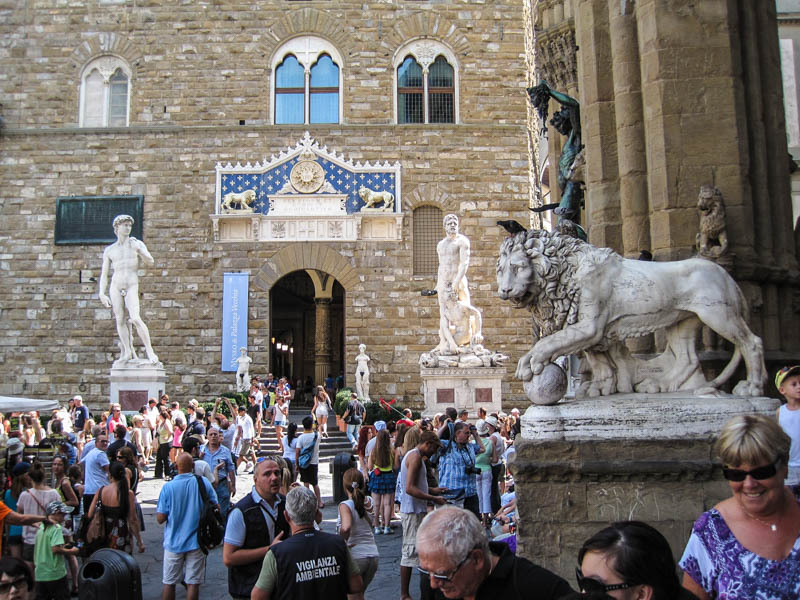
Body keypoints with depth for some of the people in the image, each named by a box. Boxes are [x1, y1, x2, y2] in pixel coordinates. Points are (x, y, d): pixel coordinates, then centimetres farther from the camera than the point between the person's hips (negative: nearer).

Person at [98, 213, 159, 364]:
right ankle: (127, 351, 6)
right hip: (115, 287, 3)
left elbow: (151, 262, -2)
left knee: (136, 319, -17)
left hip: (132, 287, -2)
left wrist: (139, 251, -19)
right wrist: (102, 294, 1)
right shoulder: (109, 250, 11)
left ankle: (150, 351, -14)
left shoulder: (137, 244, 8)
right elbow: (104, 274, 11)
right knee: (120, 320, -1)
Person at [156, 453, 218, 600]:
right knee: (193, 583, 6)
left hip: (174, 542, -1)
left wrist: (158, 509, 11)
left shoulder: (168, 487, -11)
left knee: (169, 583, 13)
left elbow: (160, 519, -9)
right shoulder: (203, 483, -7)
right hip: (196, 542, 1)